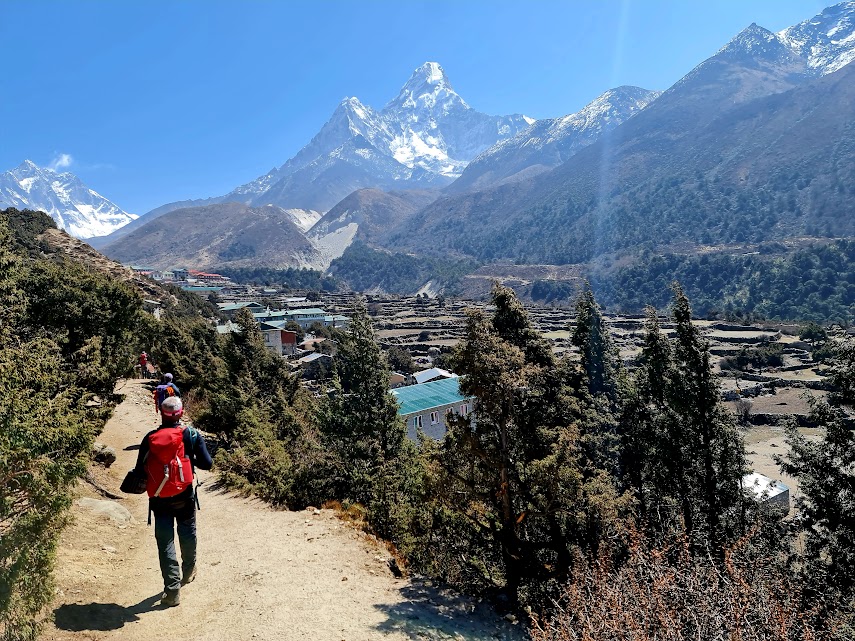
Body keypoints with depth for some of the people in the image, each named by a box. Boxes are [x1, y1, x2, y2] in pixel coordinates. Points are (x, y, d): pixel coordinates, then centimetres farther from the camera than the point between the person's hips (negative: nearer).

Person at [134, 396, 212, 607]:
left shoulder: (149, 438, -6)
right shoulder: (191, 435, -9)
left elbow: (140, 470, -4)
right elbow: (207, 464, -10)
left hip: (159, 499, 0)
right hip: (184, 496, 0)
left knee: (165, 542, 8)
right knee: (188, 535, 22)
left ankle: (172, 589, 7)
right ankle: (188, 572, 41)